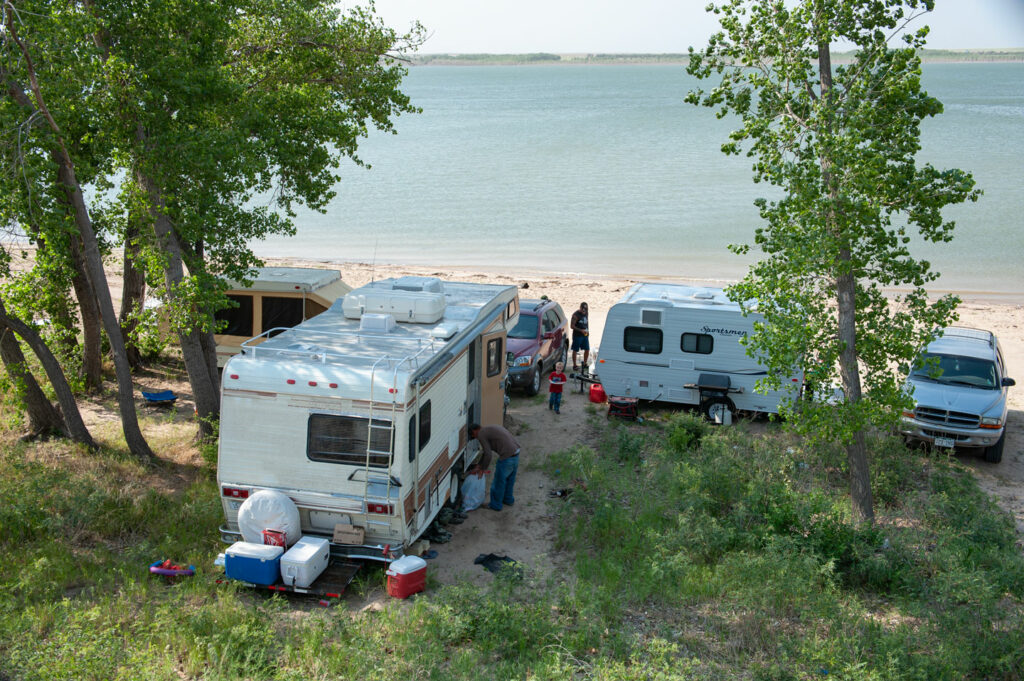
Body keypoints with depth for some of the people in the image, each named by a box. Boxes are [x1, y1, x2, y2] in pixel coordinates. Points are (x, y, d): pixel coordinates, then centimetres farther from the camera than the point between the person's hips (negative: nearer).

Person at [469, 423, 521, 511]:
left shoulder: (481, 435, -5)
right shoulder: (489, 429, 23)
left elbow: (488, 455, -9)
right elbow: (486, 451, 29)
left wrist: (483, 469, 4)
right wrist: (479, 465, 28)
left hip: (507, 456, -9)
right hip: (516, 452, 9)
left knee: (499, 481, 9)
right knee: (509, 479, 27)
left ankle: (496, 505, 23)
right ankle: (508, 500, 43)